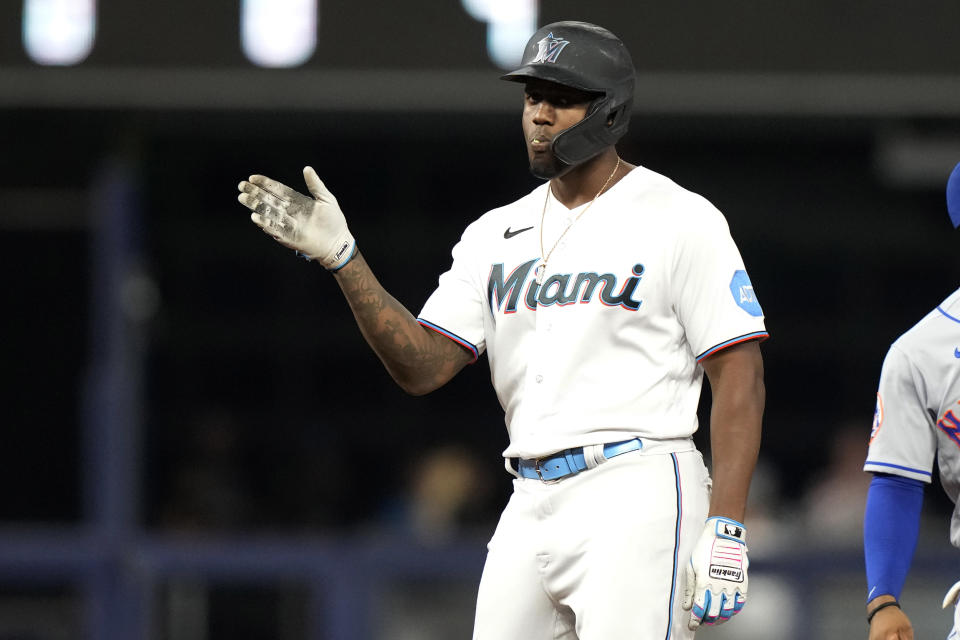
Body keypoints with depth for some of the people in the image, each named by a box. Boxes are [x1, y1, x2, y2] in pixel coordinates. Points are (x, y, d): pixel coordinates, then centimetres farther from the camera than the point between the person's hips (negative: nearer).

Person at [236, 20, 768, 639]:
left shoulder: (680, 220, -2)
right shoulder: (498, 234, 16)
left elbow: (739, 377, -6)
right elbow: (423, 365, 7)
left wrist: (726, 530, -15)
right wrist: (342, 258, -5)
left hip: (636, 496, -6)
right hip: (530, 509, 6)